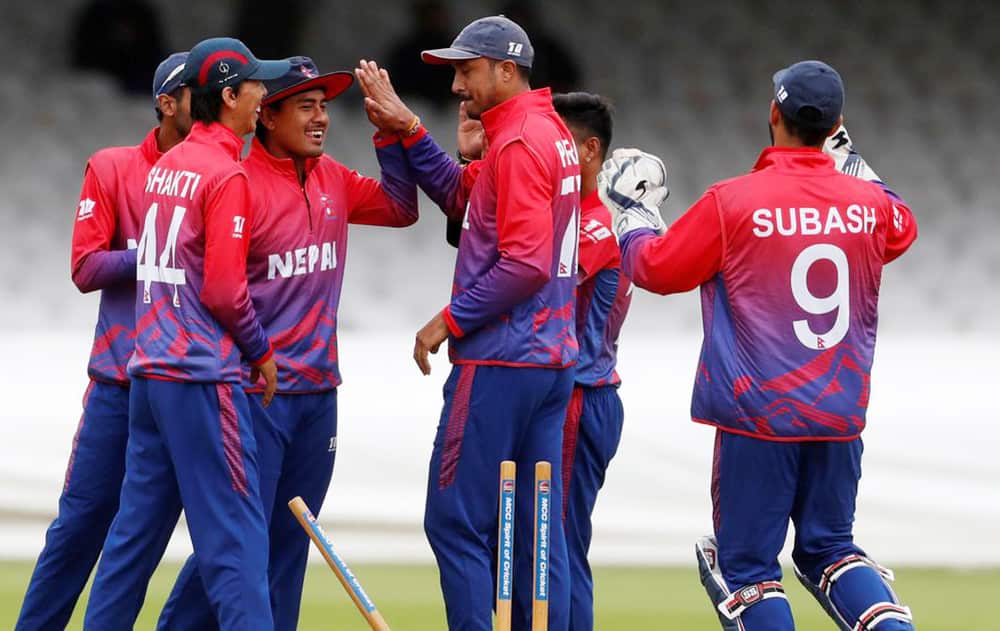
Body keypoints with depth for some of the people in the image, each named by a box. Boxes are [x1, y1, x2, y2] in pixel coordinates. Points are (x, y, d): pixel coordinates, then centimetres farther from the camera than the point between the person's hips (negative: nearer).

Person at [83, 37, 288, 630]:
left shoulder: (165, 166, 13)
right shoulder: (227, 174, -11)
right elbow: (224, 290, -16)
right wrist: (261, 350, -1)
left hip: (149, 369, 8)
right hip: (202, 377, -8)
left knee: (137, 528, 12)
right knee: (234, 534, -8)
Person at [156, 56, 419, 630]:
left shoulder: (333, 181, 10)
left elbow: (400, 209, 19)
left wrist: (392, 131, 8)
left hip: (318, 389, 7)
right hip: (256, 392, -7)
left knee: (291, 542, 10)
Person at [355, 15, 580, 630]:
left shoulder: (519, 143, -15)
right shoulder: (551, 132, 15)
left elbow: (525, 263, -22)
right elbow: (460, 193, 18)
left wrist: (451, 320, -14)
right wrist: (407, 129, 9)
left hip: (499, 367, -10)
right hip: (552, 359, 10)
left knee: (455, 521, -5)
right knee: (537, 527, 10)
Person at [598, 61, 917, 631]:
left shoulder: (733, 202, -13)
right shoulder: (867, 202, 0)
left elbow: (654, 268, 0)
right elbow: (902, 229, 26)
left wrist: (634, 214, 17)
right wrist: (853, 167, 35)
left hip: (758, 415, -5)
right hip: (840, 417, 5)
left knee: (747, 562, 3)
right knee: (830, 548, 17)